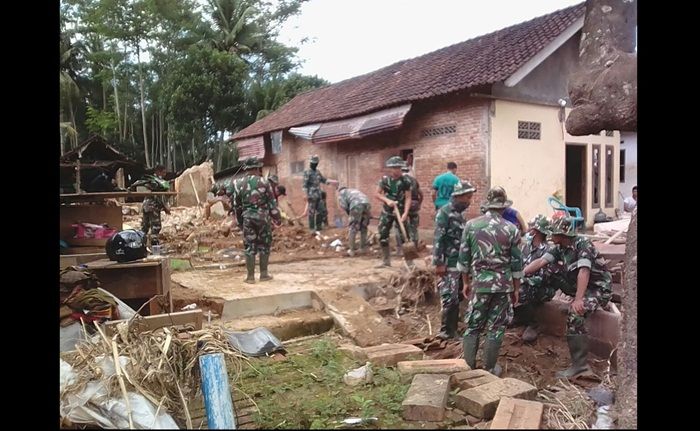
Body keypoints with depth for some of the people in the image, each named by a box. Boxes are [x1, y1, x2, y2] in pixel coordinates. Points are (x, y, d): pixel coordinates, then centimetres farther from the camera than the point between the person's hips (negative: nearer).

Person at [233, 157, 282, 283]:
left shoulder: (238, 184, 2)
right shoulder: (263, 182, -5)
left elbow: (237, 205, 7)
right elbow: (272, 202, -2)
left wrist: (240, 221, 18)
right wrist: (277, 218, 8)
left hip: (247, 218, 2)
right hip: (263, 217, -1)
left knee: (250, 247, 6)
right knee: (264, 246, 11)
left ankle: (251, 276, 7)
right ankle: (264, 274, 13)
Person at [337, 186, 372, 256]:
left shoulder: (341, 192, 25)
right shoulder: (354, 190, 42)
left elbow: (343, 205, 7)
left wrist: (349, 213, 22)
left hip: (356, 206, -5)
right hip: (367, 204, 5)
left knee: (352, 228, 6)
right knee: (363, 227, 20)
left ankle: (351, 250, 6)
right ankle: (363, 248, 24)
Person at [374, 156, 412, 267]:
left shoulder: (405, 181, -9)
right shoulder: (384, 179, -4)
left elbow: (408, 198, -10)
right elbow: (377, 194, 1)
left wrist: (405, 213, -21)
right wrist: (387, 200, -16)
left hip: (400, 211, -2)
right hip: (387, 212, 2)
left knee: (405, 235, -4)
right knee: (383, 236, 4)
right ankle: (386, 260, 17)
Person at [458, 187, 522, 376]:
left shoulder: (471, 225, -1)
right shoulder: (511, 229, -4)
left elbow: (464, 257, 2)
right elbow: (516, 264, -1)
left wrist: (466, 282, 13)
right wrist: (516, 289, 10)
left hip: (479, 283, 1)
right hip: (503, 284, -1)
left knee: (473, 326, 12)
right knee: (496, 328, 9)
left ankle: (468, 367, 13)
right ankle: (489, 369, 15)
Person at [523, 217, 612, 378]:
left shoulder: (583, 244, -18)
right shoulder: (559, 248, 4)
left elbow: (584, 271, -28)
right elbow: (540, 262, -4)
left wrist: (578, 299, -35)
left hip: (599, 288, -9)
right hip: (582, 286, 9)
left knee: (575, 314, -27)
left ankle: (580, 364, -24)